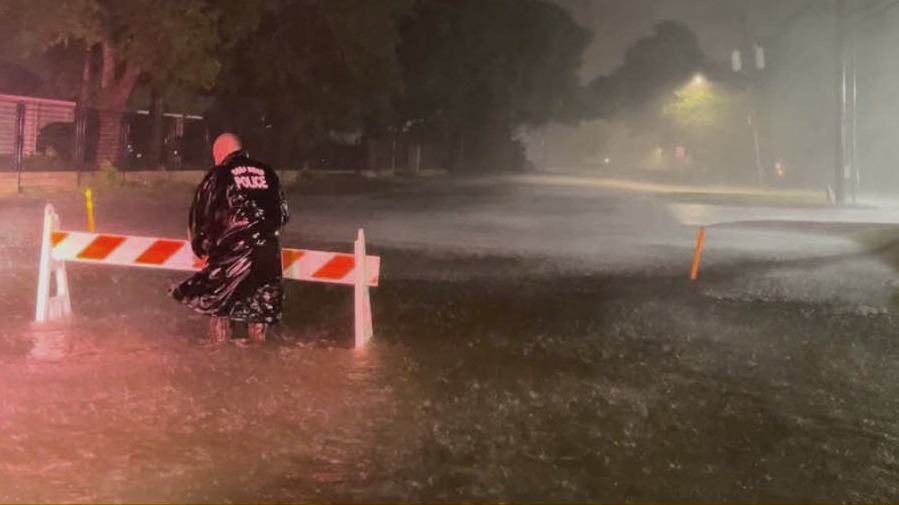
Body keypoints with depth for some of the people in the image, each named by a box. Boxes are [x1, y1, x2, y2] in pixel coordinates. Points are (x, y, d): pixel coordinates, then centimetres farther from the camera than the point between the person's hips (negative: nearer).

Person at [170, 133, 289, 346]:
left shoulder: (219, 175, 2)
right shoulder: (267, 173, 13)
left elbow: (201, 212, 6)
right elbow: (283, 212, 18)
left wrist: (199, 245, 20)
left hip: (234, 244, -4)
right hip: (268, 246, 4)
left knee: (217, 288, 11)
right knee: (262, 288, 17)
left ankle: (219, 337, 11)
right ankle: (257, 336, 20)